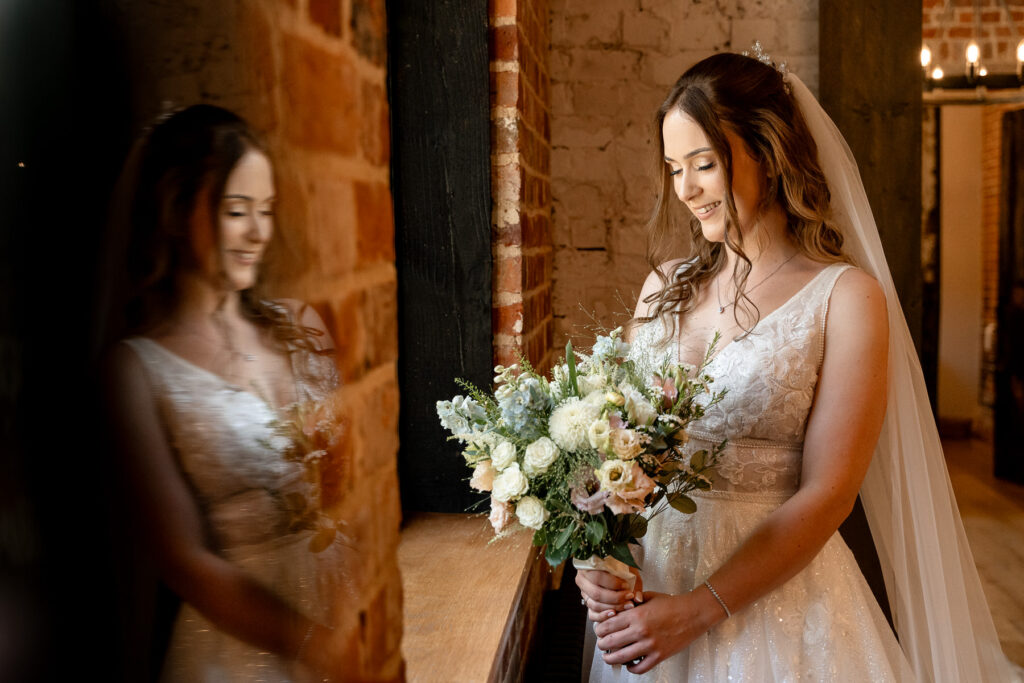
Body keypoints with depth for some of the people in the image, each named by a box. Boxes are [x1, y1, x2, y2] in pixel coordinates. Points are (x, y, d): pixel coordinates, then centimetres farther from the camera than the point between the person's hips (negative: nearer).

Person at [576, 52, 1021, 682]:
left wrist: (698, 610, -18)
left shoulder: (847, 297, -11)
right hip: (646, 577, 5)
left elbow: (826, 494, -15)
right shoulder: (666, 285, 4)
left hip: (775, 597, -4)